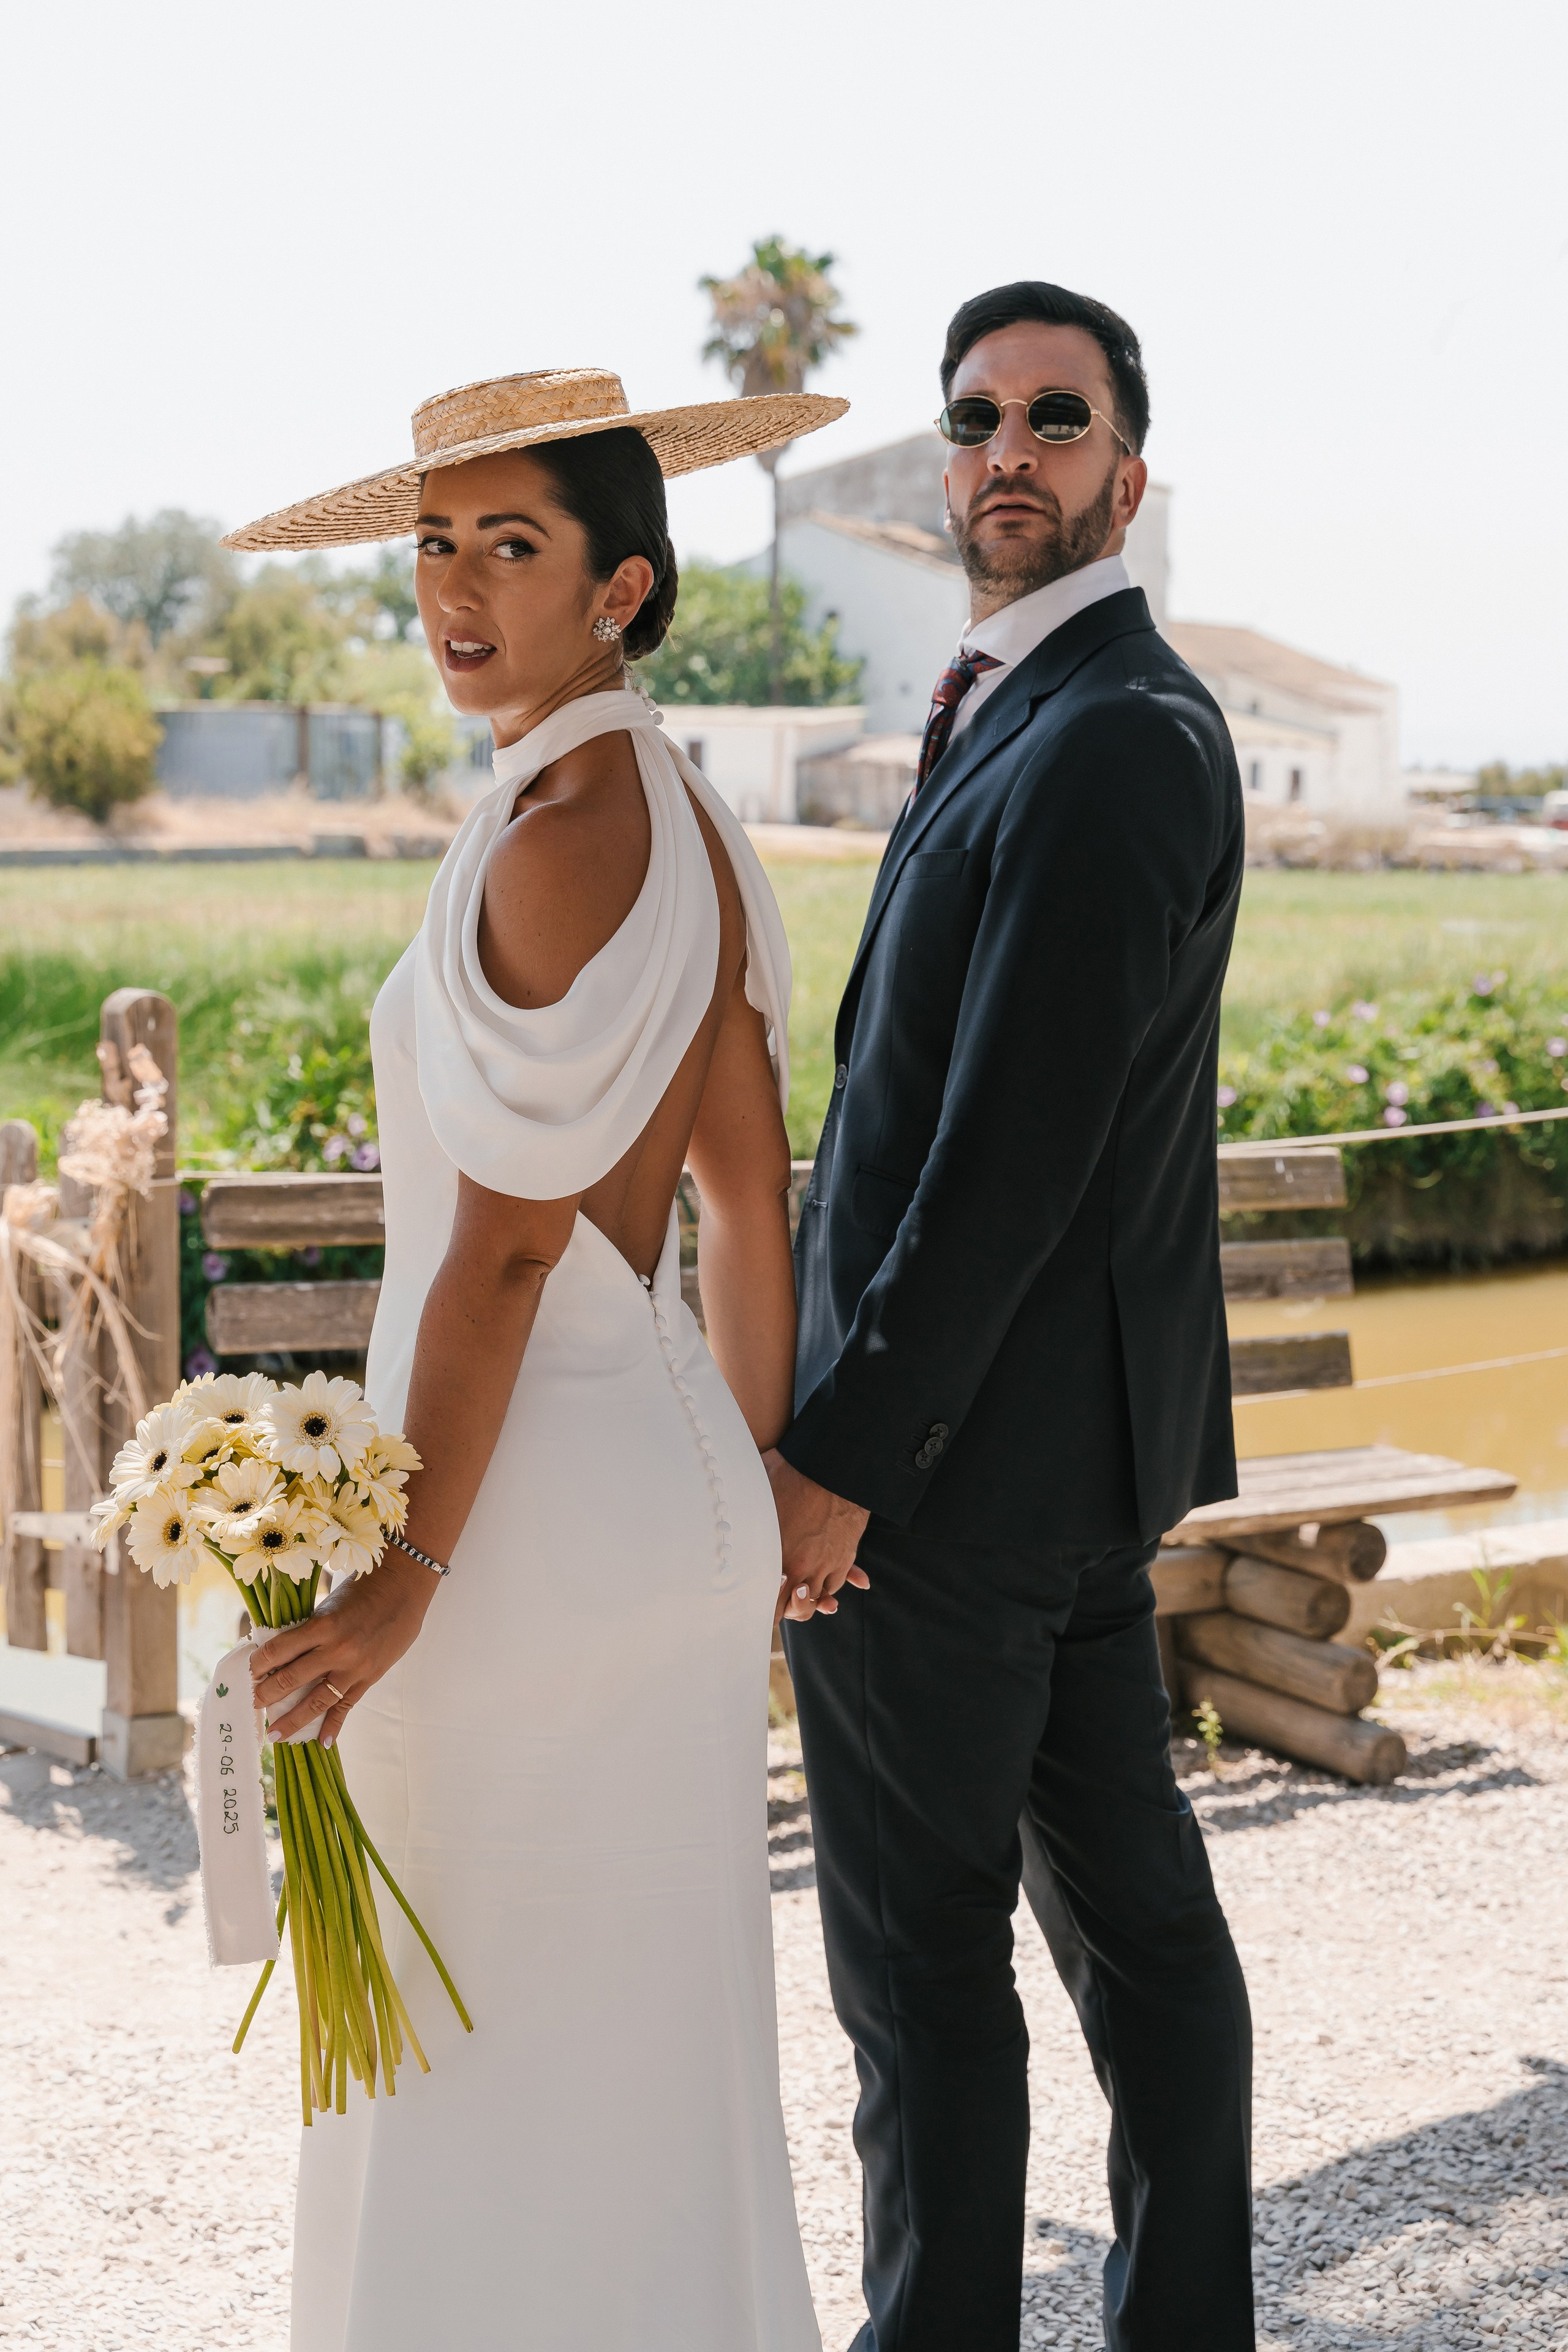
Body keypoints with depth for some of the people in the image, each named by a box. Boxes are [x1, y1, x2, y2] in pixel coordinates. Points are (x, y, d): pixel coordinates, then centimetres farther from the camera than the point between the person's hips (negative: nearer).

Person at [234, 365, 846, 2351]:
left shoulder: (562, 830, -18)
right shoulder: (684, 816, 9)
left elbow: (506, 1245, -20)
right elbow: (751, 1193, 14)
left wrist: (408, 1568, -18)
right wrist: (757, 1485, 21)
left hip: (537, 1511, -9)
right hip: (661, 1473, 9)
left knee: (513, 2067, 4)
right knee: (650, 2059, 20)